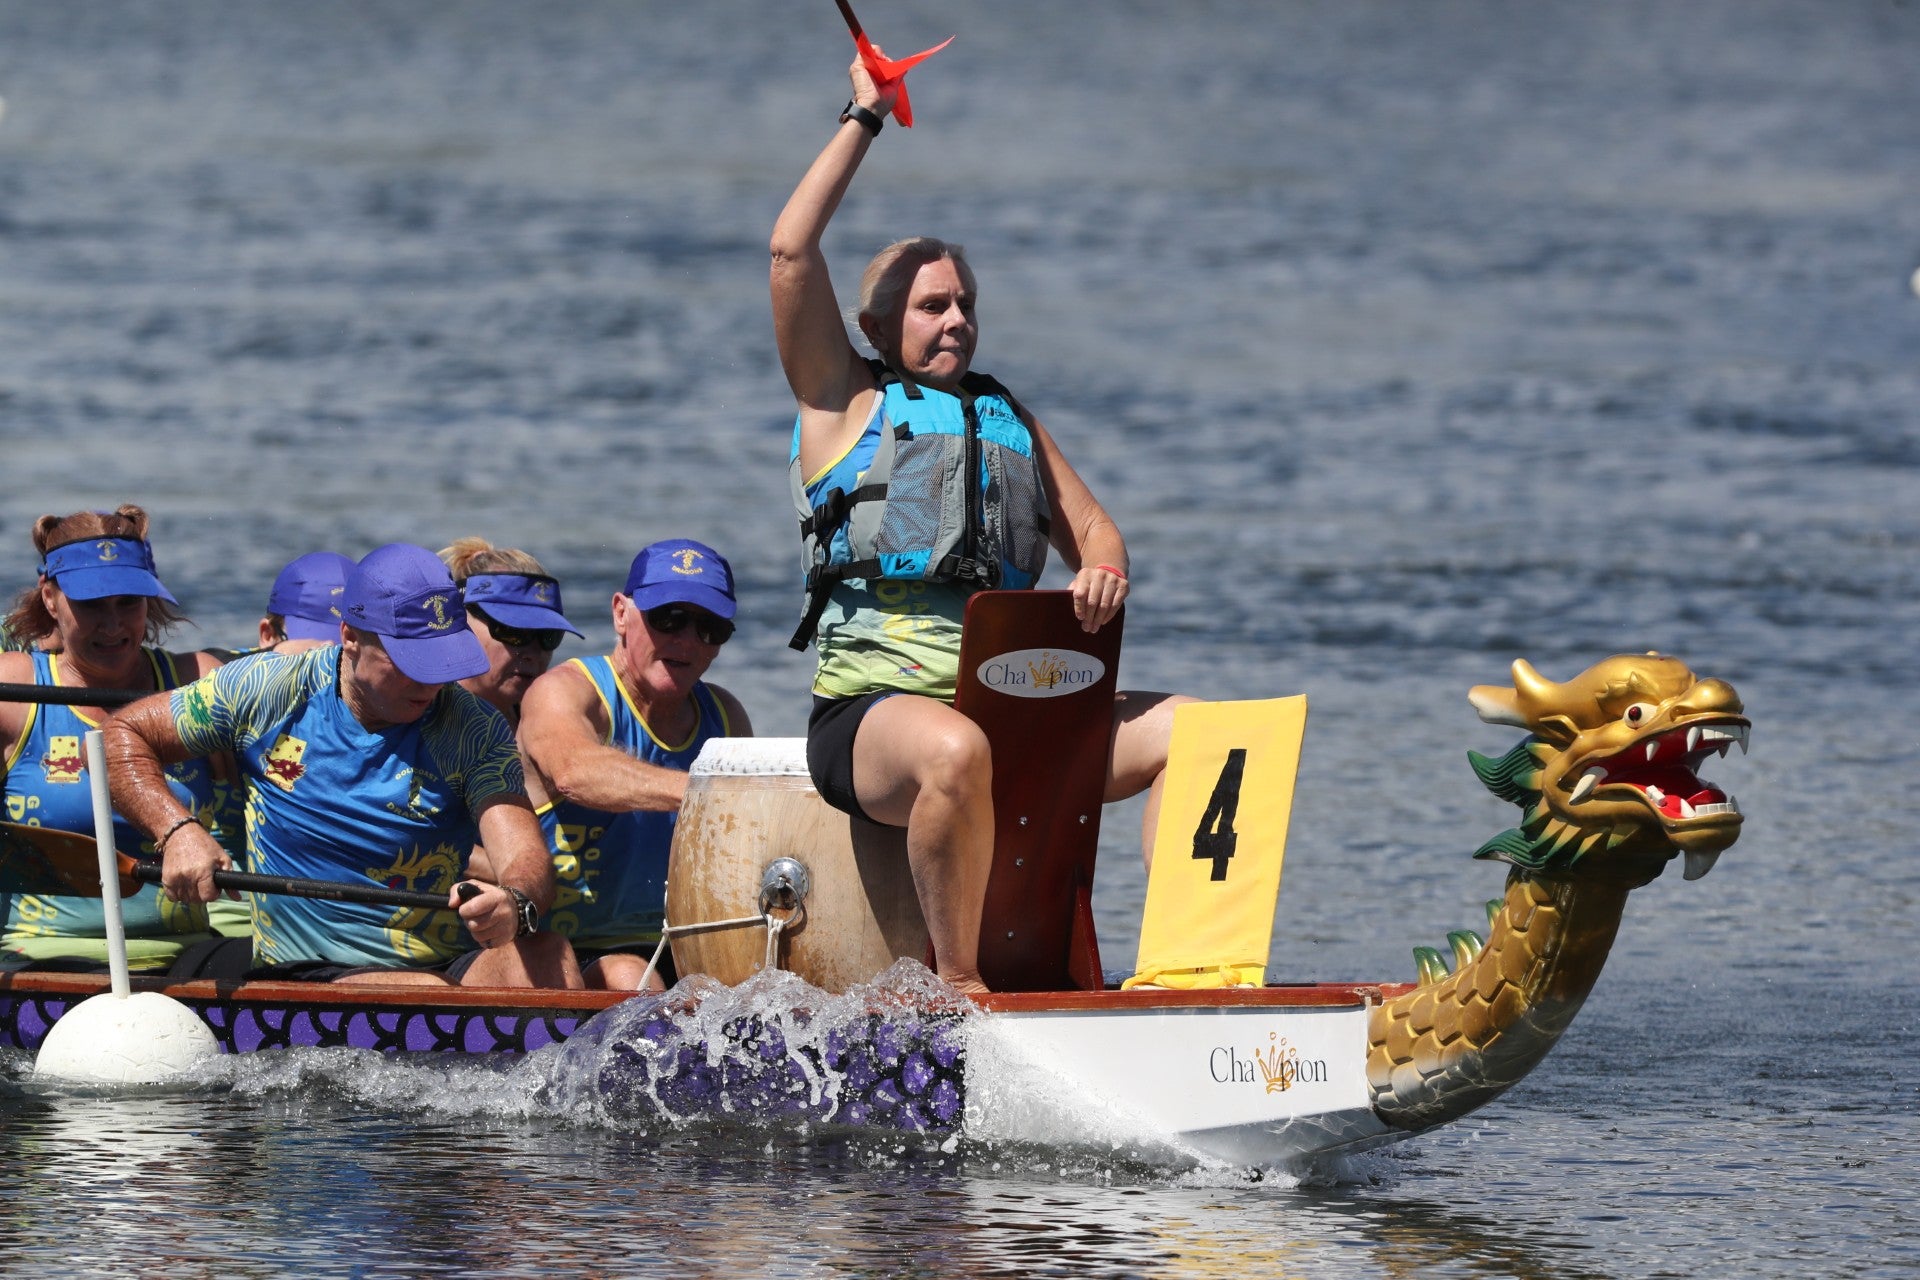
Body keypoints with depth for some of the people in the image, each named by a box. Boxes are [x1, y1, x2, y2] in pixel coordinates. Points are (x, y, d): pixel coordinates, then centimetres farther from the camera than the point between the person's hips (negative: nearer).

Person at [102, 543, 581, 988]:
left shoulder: (474, 731, -1)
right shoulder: (269, 691, 0)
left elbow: (526, 857, -15)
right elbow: (124, 734, 10)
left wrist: (512, 905, -40)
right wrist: (177, 831, -9)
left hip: (447, 965, 1)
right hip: (305, 978, -1)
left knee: (547, 957, -34)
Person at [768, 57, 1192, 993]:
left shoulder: (1006, 417, 26)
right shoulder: (846, 403, 10)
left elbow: (1090, 527, 24)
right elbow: (792, 254, -2)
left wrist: (1102, 573, -2)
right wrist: (864, 120, 5)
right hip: (872, 701, -6)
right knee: (956, 753, -40)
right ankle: (960, 987, -29)